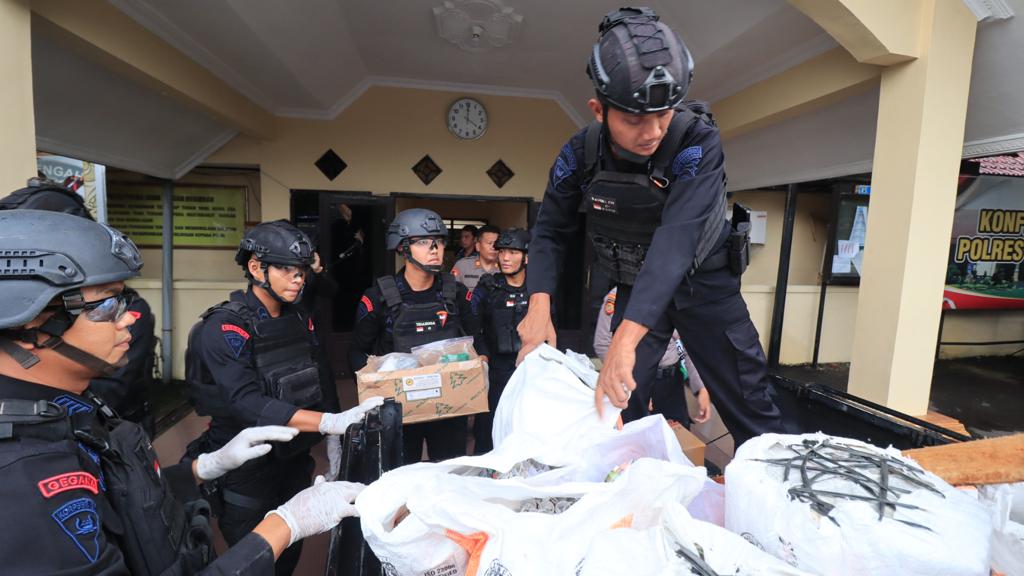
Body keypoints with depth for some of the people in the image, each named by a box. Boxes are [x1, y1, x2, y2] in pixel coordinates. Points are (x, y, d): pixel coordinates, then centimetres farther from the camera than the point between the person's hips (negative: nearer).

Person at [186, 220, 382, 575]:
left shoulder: (300, 319, 2)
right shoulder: (225, 327, -19)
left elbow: (322, 383, 6)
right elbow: (247, 403, -31)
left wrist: (334, 441, -3)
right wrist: (332, 423, -40)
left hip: (295, 461, 6)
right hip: (246, 471, -6)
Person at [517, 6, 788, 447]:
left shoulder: (698, 141, -27)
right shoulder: (580, 155, -16)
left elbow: (677, 237, -39)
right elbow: (551, 231, -7)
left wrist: (626, 337, -50)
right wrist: (539, 305, -23)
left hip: (704, 282, -2)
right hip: (637, 288, 2)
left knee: (749, 401, 7)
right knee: (616, 406, 3)